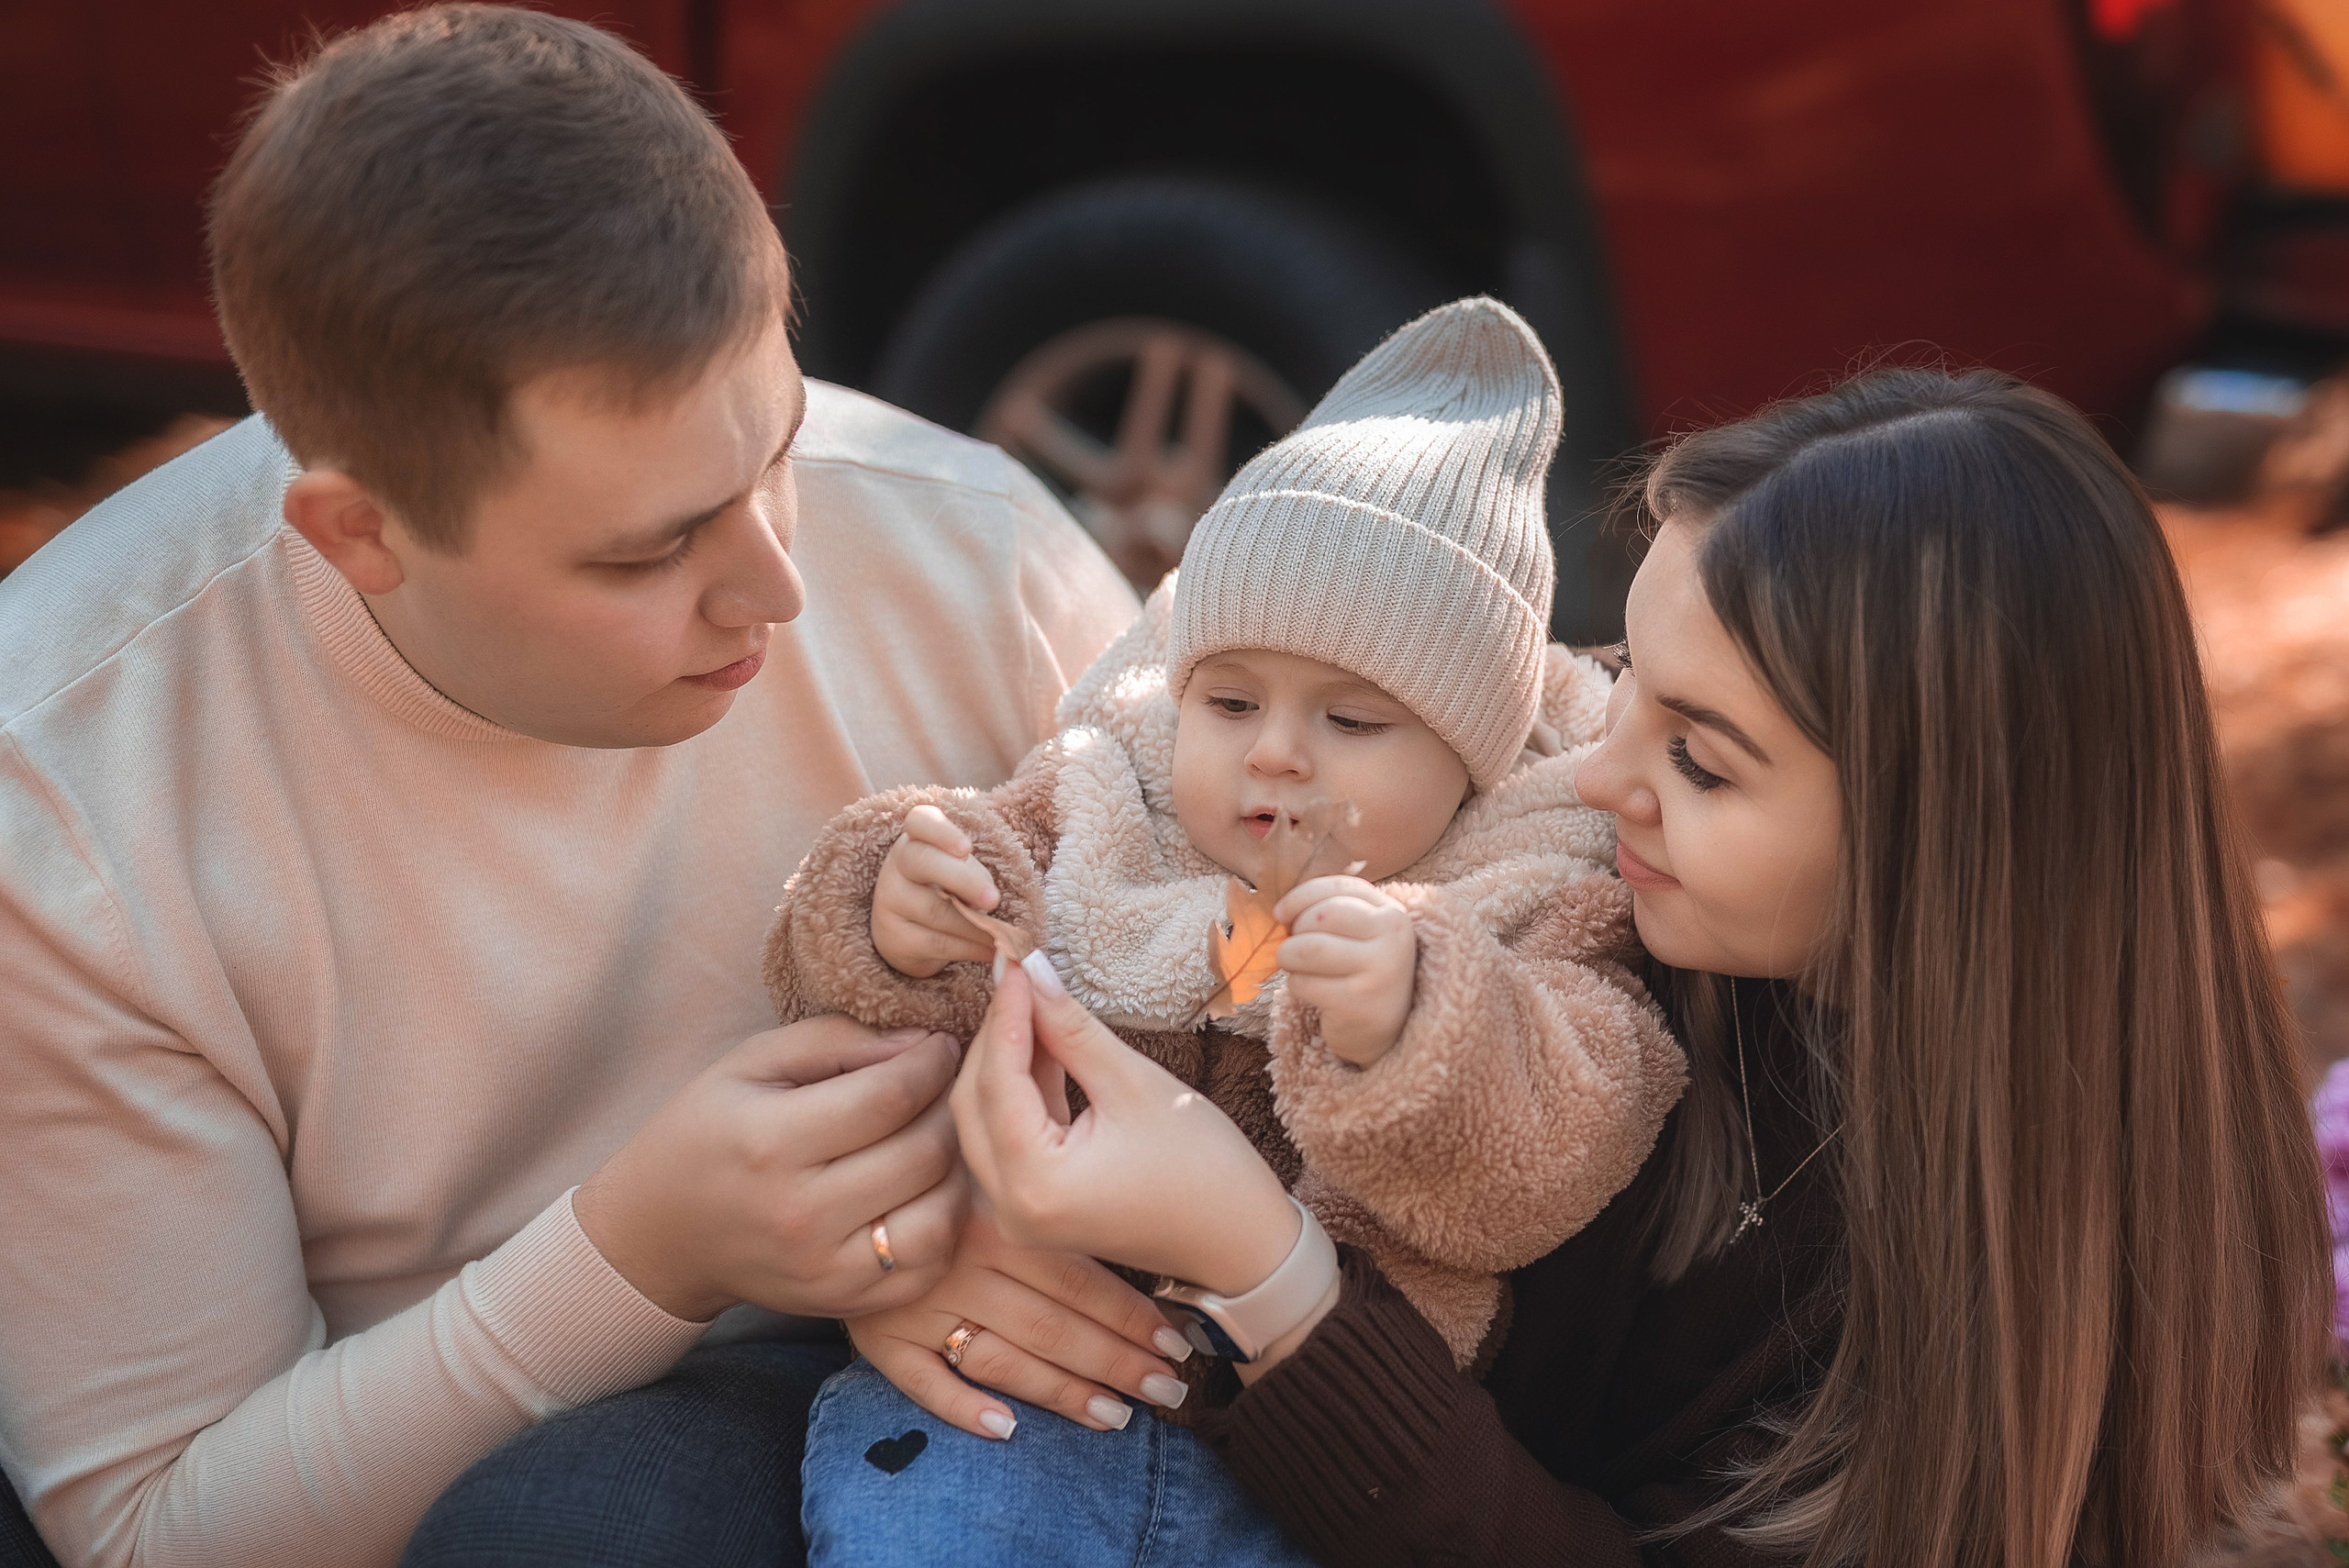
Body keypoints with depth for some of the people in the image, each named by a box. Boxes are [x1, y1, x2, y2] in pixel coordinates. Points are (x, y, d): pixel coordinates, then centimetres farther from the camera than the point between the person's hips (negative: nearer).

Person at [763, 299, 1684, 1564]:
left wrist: (1406, 1030, -33)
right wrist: (895, 945, -14)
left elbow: (1541, 1173, -13)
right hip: (1009, 1387, 1)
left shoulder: (1528, 910, 2)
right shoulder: (1087, 816, 9)